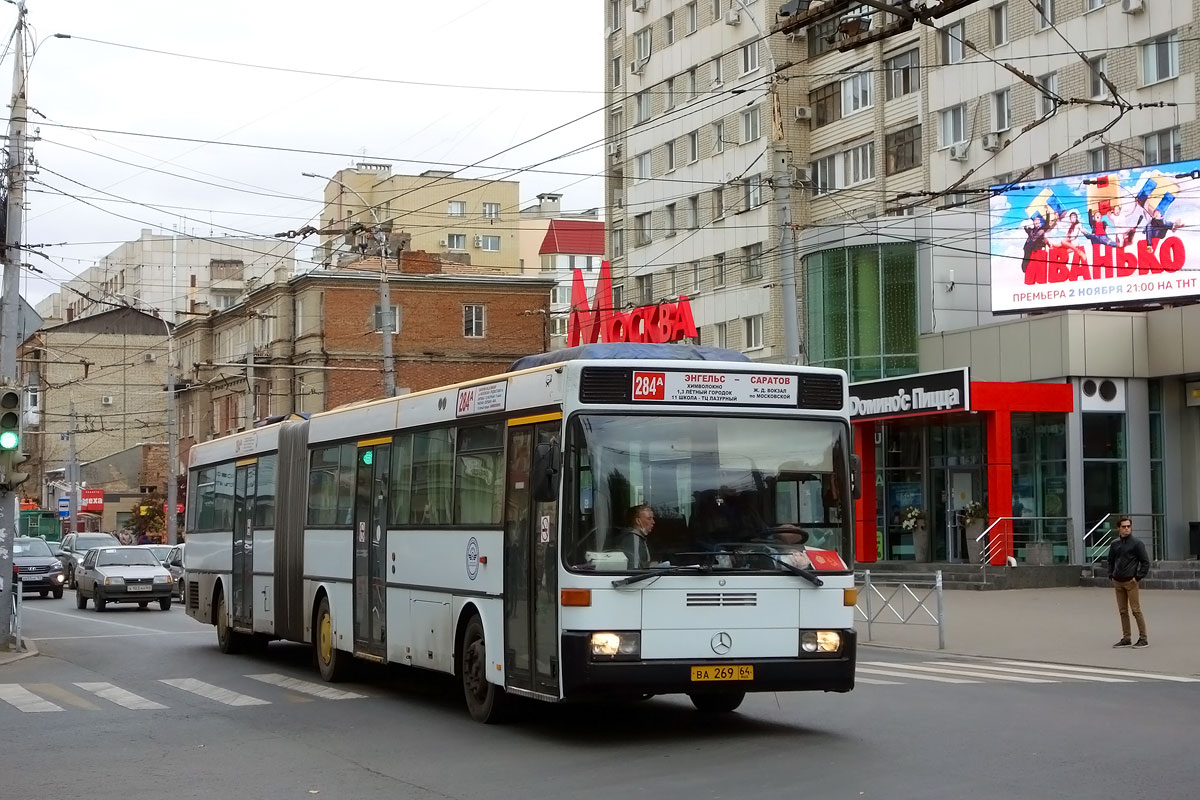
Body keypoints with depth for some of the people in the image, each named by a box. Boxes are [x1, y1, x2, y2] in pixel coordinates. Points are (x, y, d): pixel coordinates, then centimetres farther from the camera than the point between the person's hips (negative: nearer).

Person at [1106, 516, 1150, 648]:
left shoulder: (1136, 543, -5)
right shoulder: (1115, 544, 10)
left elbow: (1145, 562, -5)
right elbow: (1110, 561, 21)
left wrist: (1138, 577, -10)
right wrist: (1111, 575, 9)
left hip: (1131, 582, -5)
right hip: (1118, 583, 5)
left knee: (1136, 610, -5)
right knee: (1123, 611, 9)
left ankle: (1143, 639, -1)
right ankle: (1126, 639, 14)